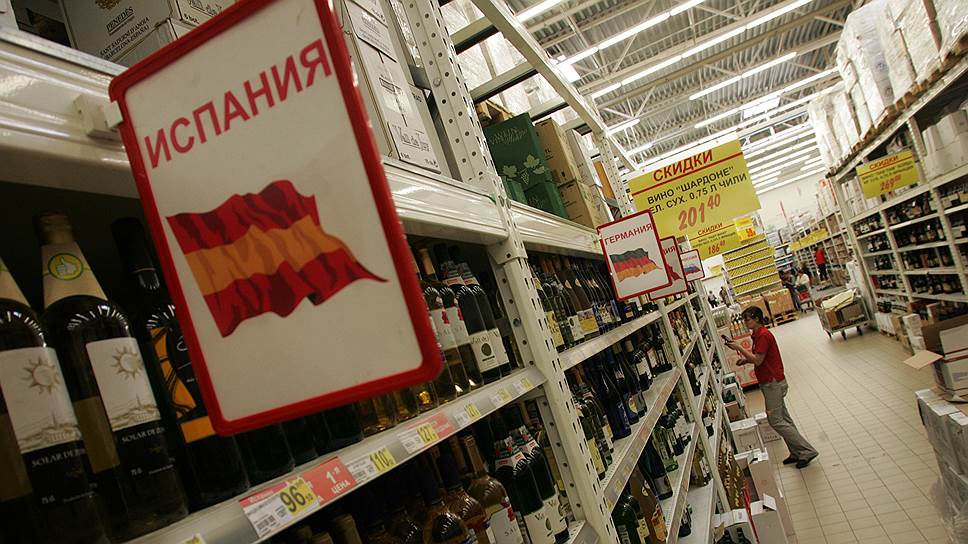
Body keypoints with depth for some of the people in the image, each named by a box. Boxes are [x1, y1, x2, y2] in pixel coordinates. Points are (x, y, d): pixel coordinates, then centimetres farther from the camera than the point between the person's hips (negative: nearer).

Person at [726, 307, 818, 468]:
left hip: (773, 383, -10)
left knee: (775, 421, -5)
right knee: (783, 418, 15)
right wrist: (746, 360, 2)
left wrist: (739, 348, -18)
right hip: (771, 382, 10)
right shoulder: (758, 334, 11)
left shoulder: (763, 335, -20)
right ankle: (797, 453, 22)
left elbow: (757, 360, -22)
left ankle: (807, 451, 1)